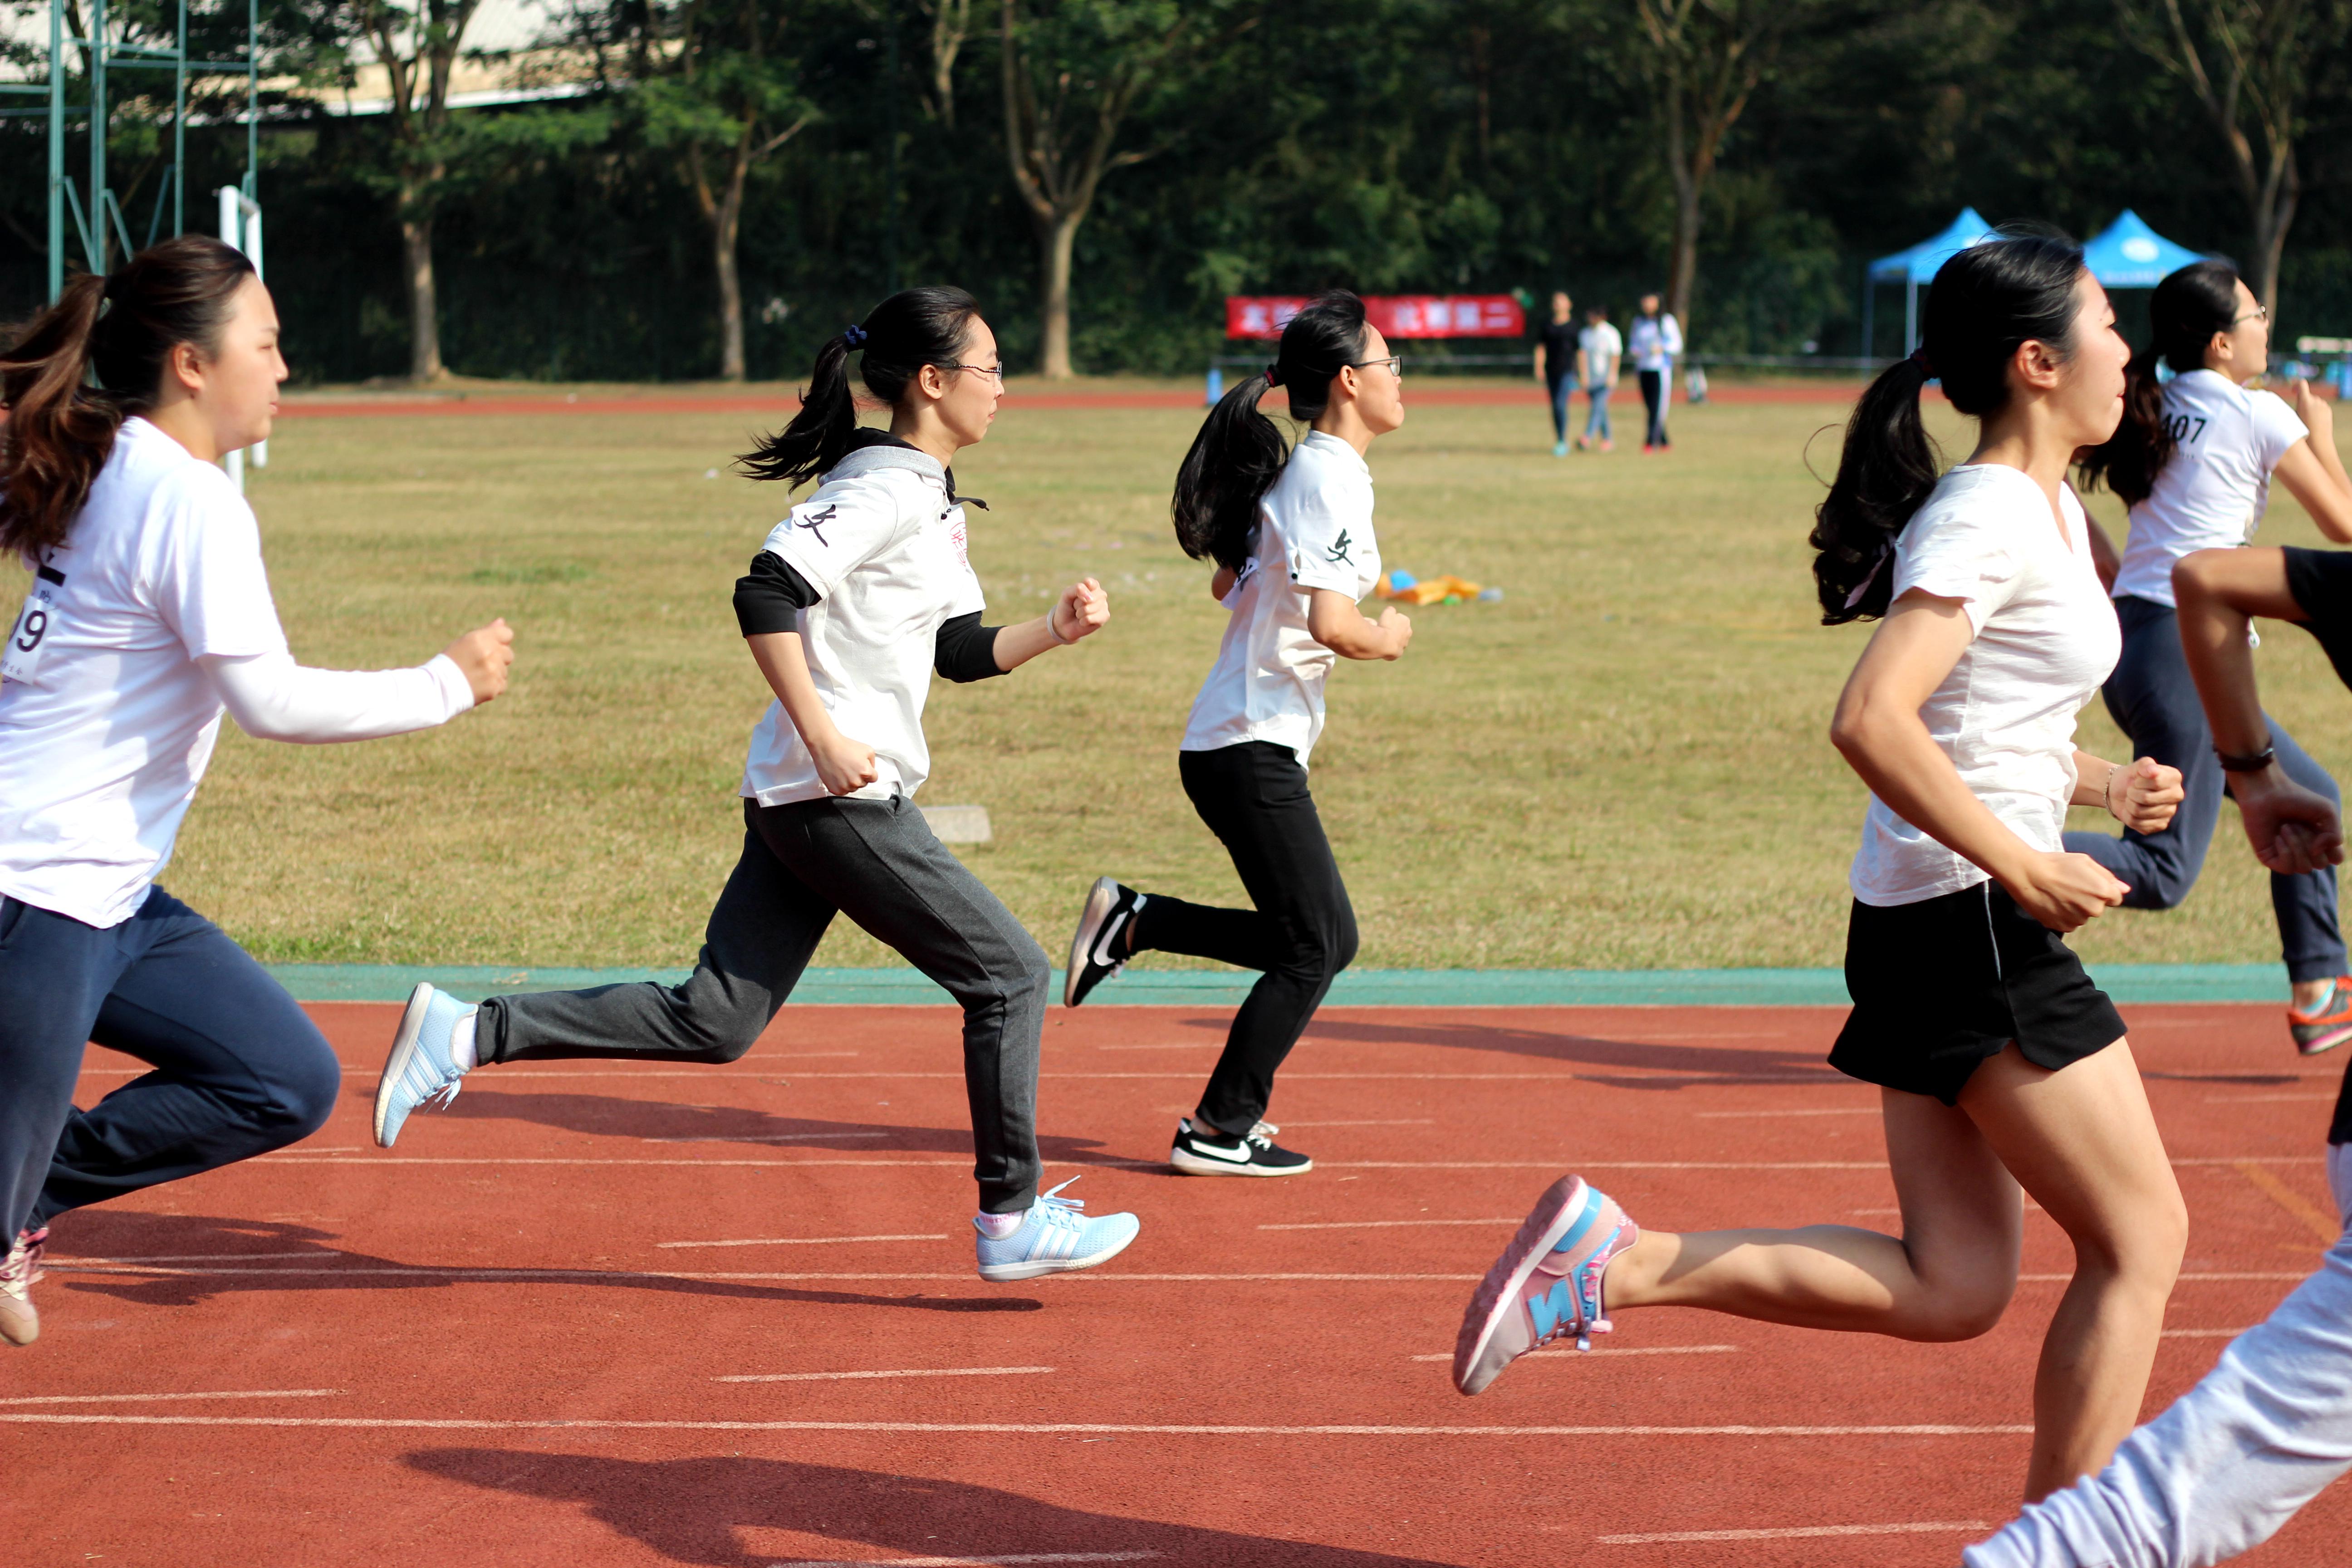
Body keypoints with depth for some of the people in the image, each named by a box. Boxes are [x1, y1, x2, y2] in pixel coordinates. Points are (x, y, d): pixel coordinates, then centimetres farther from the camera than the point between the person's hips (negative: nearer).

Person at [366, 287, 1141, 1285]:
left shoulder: (933, 501, 19)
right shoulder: (882, 490, -13)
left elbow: (959, 651, 24)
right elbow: (766, 593, -23)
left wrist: (1053, 632, 8)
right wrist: (823, 738, -25)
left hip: (797, 801, 10)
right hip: (839, 800, -10)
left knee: (714, 1021, 6)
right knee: (1010, 976, -1)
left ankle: (468, 1035, 5)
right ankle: (1013, 1219, 7)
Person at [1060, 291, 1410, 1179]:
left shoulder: (1301, 474, 14)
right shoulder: (1333, 480, -15)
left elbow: (1230, 584, 26)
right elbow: (1331, 626, -25)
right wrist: (1384, 641, -5)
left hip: (1228, 743, 10)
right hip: (1255, 748, -10)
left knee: (1327, 939, 13)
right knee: (1312, 949, -3)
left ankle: (1132, 921, 14)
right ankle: (1221, 1132, 4)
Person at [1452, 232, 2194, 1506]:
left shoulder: (2049, 513, 16)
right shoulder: (1988, 521, -15)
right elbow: (1871, 721, -26)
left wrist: (2100, 785, 11)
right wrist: (2024, 866, -23)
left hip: (1944, 926, 10)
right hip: (1970, 923, -10)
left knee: (1950, 1289, 6)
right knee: (2138, 1242, -1)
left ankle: (1614, 1260, 3)